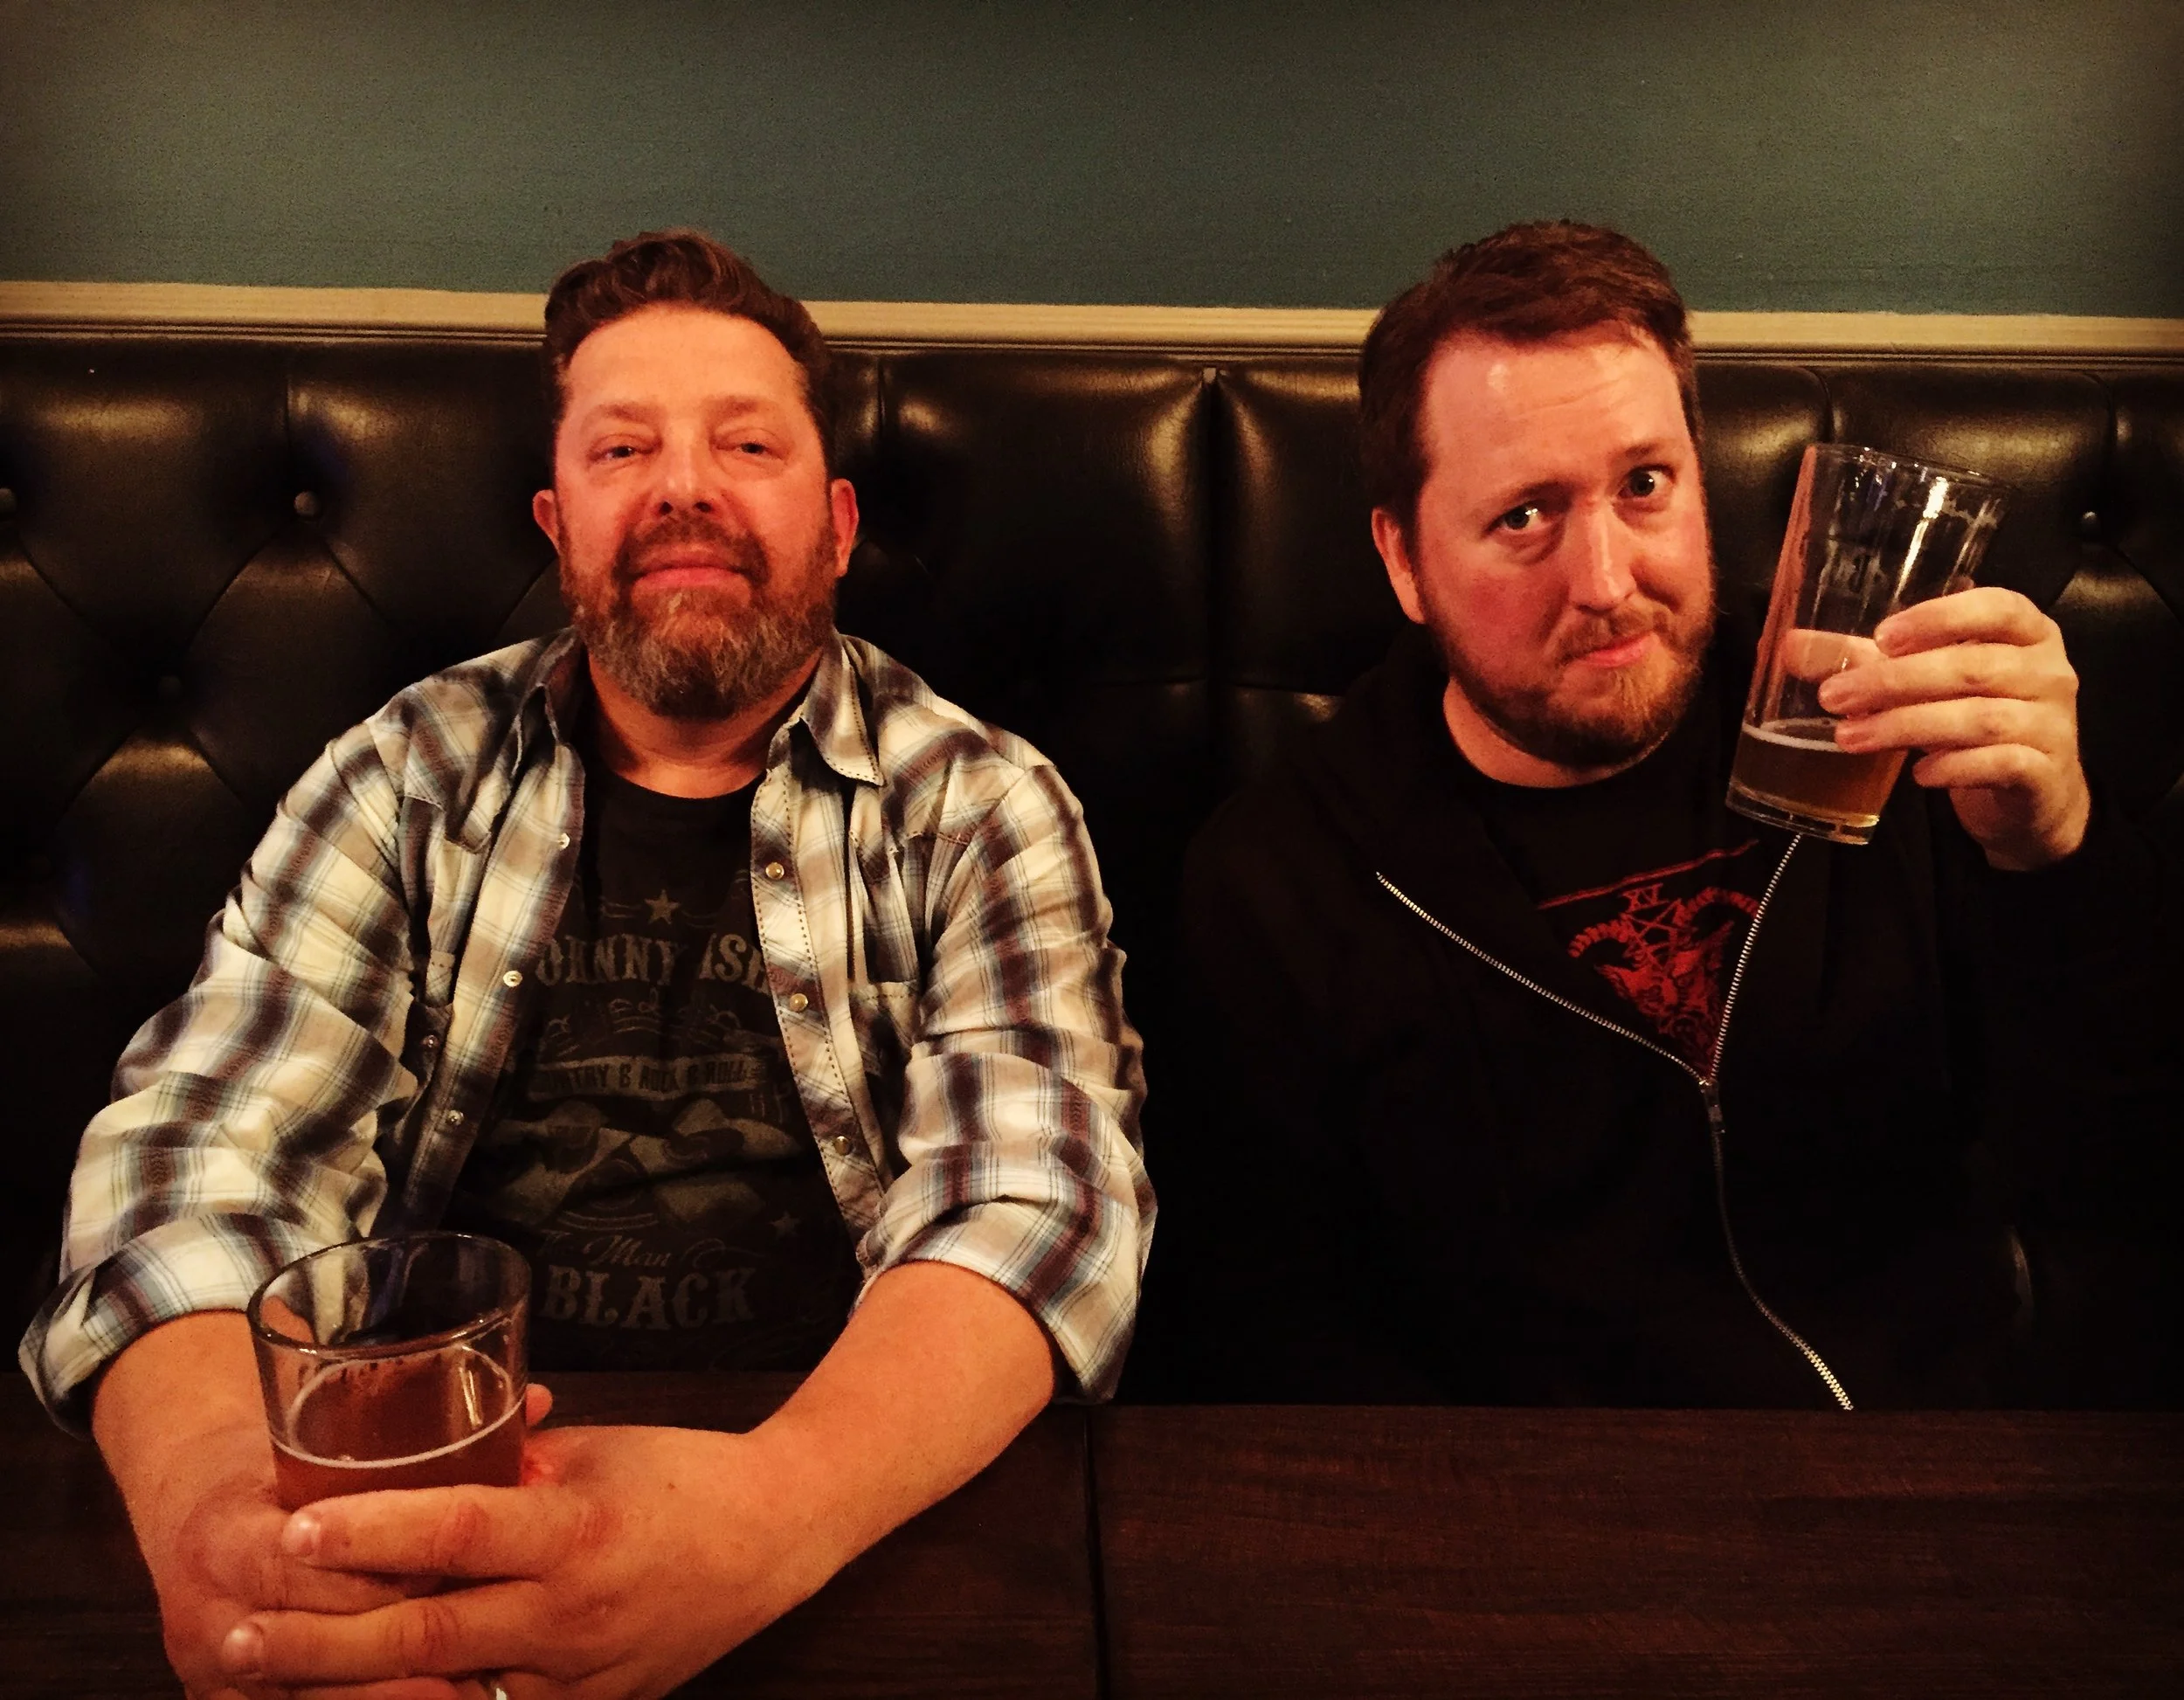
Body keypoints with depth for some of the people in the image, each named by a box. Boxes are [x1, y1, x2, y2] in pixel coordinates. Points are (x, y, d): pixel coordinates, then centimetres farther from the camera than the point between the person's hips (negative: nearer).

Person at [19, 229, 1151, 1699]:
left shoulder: (980, 807, 0)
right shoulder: (411, 779, 7)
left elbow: (1036, 1201, -13)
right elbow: (200, 1149, -3)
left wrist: (769, 1509, -32)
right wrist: (208, 1476, -25)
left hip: (869, 1515, -1)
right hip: (413, 1492, 2)